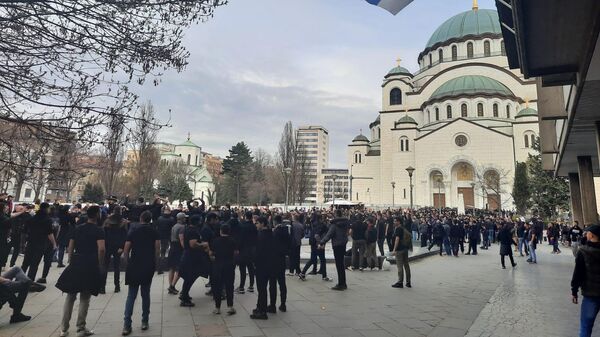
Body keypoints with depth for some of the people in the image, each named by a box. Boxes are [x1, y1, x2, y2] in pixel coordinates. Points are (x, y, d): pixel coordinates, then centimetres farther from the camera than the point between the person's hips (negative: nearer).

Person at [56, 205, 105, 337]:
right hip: (90, 265, -5)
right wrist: (100, 265, -9)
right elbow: (101, 249, -21)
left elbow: (70, 248, 9)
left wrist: (71, 262, 17)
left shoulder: (77, 228, 9)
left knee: (70, 296, 15)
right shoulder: (98, 230, -10)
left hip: (75, 263, 5)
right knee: (85, 298, 6)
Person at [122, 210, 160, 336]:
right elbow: (157, 249, -8)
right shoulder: (154, 232, -1)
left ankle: (127, 325, 1)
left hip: (134, 266, 0)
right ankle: (144, 322, 16)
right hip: (148, 266, 0)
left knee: (131, 296, 5)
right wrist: (155, 262, 5)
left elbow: (125, 251, -2)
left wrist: (128, 262, 12)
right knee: (146, 294, 12)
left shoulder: (133, 231, 1)